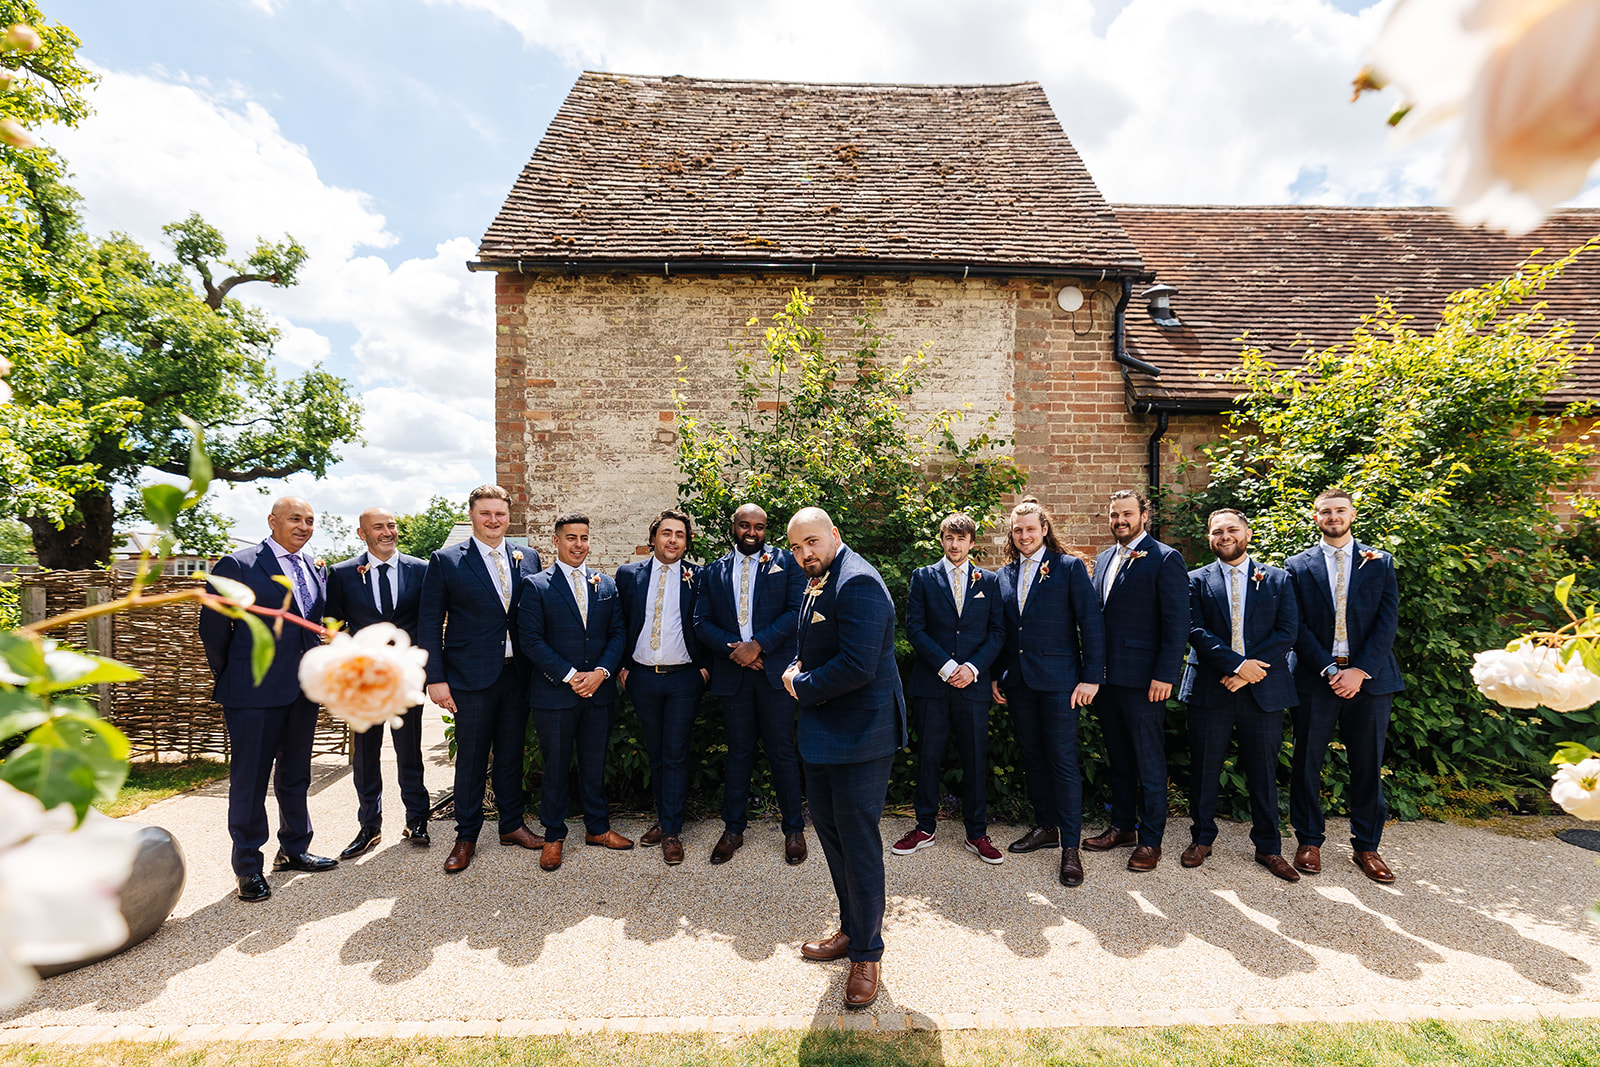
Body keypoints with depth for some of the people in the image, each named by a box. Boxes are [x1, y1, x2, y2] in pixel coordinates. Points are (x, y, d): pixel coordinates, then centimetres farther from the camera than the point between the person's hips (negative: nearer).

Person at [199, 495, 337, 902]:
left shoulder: (316, 568, 9)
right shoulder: (237, 566, -8)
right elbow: (213, 628, -4)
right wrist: (230, 678, 2)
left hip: (304, 690, 6)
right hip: (255, 693, -6)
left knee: (296, 776, 17)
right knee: (250, 780, 5)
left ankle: (294, 850, 32)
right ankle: (248, 867, 20)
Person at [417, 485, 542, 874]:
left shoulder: (528, 559, 6)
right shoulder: (446, 561, -2)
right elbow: (429, 623, -2)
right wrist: (436, 678, -8)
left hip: (517, 675, 3)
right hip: (471, 677, -3)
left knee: (511, 755, 14)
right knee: (471, 759, 7)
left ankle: (512, 825, 31)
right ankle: (466, 837, 25)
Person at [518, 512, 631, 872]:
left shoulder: (607, 585, 8)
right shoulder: (535, 585, -3)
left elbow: (618, 633, 6)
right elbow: (531, 640, -9)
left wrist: (601, 672, -10)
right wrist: (570, 675, -14)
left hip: (600, 692, 3)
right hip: (554, 694, -3)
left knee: (595, 764, 14)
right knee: (556, 768, 9)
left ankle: (597, 828, 31)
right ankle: (554, 836, 26)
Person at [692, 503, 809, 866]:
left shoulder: (786, 562, 3)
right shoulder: (714, 571, 11)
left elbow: (797, 611, -7)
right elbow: (702, 622, 5)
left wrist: (759, 644, -15)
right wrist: (733, 649, -11)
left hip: (775, 669, -2)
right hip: (732, 672, 2)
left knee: (782, 750, 5)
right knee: (738, 751, 12)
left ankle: (794, 829, 20)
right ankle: (733, 828, 26)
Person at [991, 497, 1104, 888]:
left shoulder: (1070, 567, -3)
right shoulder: (1005, 575, 10)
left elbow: (1091, 624, -6)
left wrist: (1091, 677, -10)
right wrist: (996, 676, 10)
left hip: (1058, 680, -5)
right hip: (1017, 681, 5)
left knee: (1063, 760, -1)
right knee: (1032, 756, 14)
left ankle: (1070, 846, 9)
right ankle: (1045, 826, 29)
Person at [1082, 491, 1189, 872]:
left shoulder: (1165, 559, -8)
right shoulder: (1104, 559, 13)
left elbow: (1177, 622, -12)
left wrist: (1165, 675, -17)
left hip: (1143, 679, -7)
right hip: (1106, 676, 7)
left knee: (1149, 761, 5)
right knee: (1118, 757, 18)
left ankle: (1150, 840, 18)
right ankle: (1122, 826, 31)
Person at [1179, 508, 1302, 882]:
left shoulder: (1277, 579, 7)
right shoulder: (1197, 580, 5)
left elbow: (1288, 631, -2)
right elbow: (1196, 631, -5)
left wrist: (1249, 671, -13)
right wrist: (1237, 664, -16)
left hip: (1264, 690, 1)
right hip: (1210, 688, 0)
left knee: (1263, 772, 10)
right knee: (1204, 769, 7)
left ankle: (1269, 848, 27)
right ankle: (1202, 838, 25)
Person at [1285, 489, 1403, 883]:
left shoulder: (1380, 563, 8)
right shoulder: (1298, 566, 5)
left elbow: (1388, 622, 0)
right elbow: (1297, 626, -1)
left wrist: (1361, 670, -10)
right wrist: (1328, 669, -11)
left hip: (1369, 677, 1)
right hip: (1315, 678, -1)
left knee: (1368, 767, 8)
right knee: (1307, 764, 4)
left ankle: (1366, 847, 24)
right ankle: (1309, 841, 19)